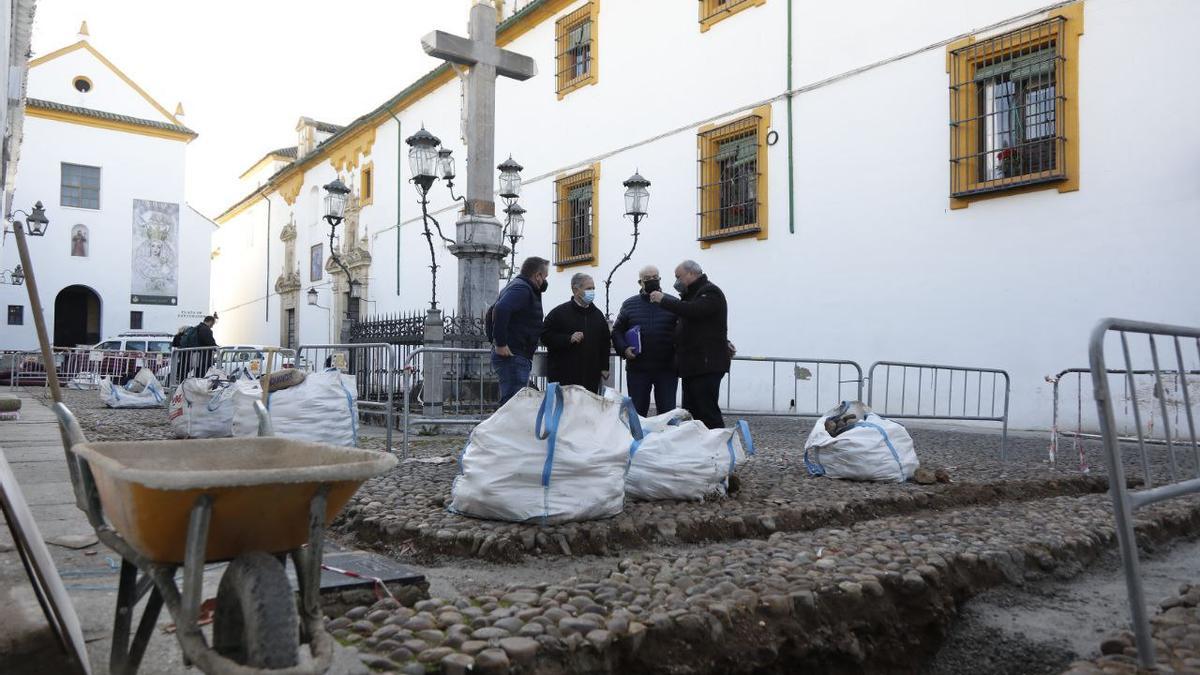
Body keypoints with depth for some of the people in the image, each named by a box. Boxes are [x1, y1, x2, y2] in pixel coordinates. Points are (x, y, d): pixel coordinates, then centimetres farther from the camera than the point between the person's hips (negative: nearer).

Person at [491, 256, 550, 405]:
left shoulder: (518, 286, 20)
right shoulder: (521, 289, -13)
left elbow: (495, 309, 30)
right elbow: (501, 309, -31)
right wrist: (500, 343, -26)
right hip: (513, 357, -11)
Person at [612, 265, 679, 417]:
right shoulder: (629, 305, 9)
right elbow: (617, 331, 10)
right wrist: (624, 348, -7)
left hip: (667, 368, -1)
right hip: (637, 368, 1)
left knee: (667, 412, 5)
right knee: (637, 411, 9)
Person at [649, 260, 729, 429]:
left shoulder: (710, 292, -9)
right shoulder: (692, 294, 22)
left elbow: (691, 310, -26)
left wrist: (663, 299, -17)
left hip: (707, 365, -10)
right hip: (692, 366, 10)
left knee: (708, 412, -11)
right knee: (690, 414, 10)